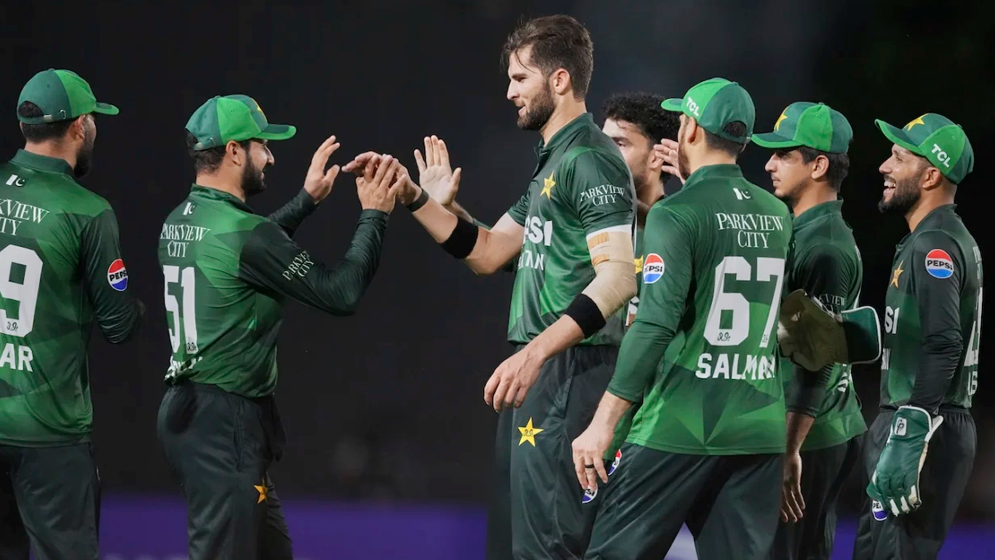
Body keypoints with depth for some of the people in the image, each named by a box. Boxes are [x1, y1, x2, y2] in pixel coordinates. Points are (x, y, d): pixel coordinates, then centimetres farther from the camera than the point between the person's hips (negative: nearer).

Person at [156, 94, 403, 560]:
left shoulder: (179, 224, 10)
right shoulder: (242, 230, -17)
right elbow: (342, 293, -14)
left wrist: (307, 199, 34)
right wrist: (373, 216, -3)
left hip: (186, 410, 10)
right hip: (225, 421, -10)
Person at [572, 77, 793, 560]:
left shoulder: (677, 215, -9)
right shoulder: (777, 216, 11)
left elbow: (655, 325, -18)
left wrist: (602, 425, -17)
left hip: (680, 430, -6)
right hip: (759, 431, 6)